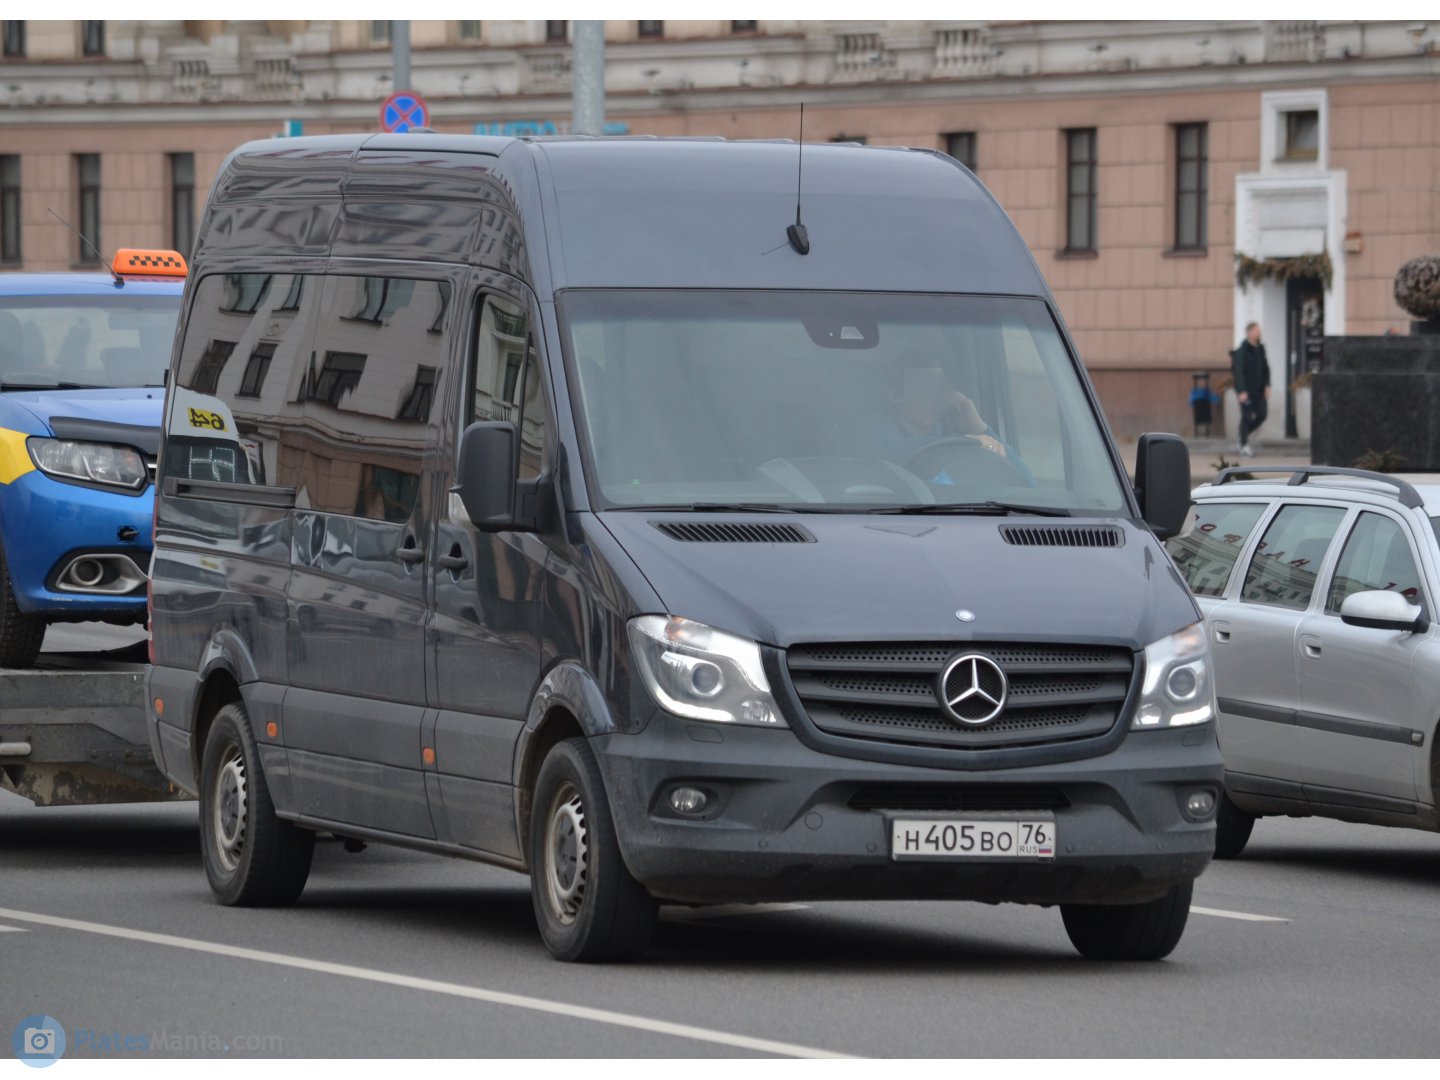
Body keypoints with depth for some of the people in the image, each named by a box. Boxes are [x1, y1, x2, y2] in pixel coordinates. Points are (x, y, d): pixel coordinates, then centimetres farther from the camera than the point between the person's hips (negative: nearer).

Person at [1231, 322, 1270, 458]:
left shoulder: (1260, 348, 9)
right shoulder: (1242, 350, -13)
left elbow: (1265, 368, 15)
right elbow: (1238, 371, -18)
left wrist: (1267, 385, 6)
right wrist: (1241, 391, -22)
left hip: (1258, 389, 7)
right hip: (1246, 389, -7)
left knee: (1262, 414, 4)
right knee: (1247, 416, -2)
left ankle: (1242, 439, 20)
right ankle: (1244, 445, 9)